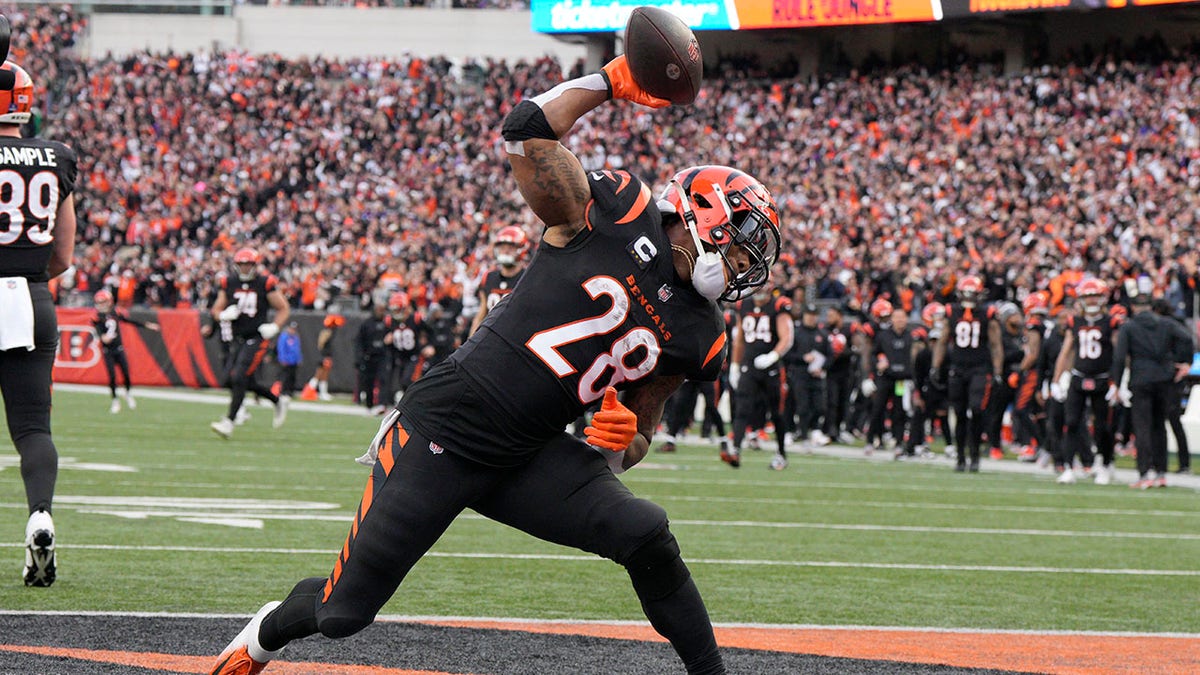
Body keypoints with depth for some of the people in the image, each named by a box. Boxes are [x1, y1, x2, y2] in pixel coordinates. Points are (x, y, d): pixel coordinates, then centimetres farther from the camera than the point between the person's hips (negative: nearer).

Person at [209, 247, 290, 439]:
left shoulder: (265, 284, -5)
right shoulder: (229, 284, 6)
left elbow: (283, 309, 2)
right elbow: (216, 310, 11)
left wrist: (274, 327, -14)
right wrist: (224, 315, -12)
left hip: (257, 339, -6)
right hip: (238, 340, 6)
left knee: (239, 378, -16)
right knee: (249, 383, 9)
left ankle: (229, 421, -15)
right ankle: (278, 402, 35)